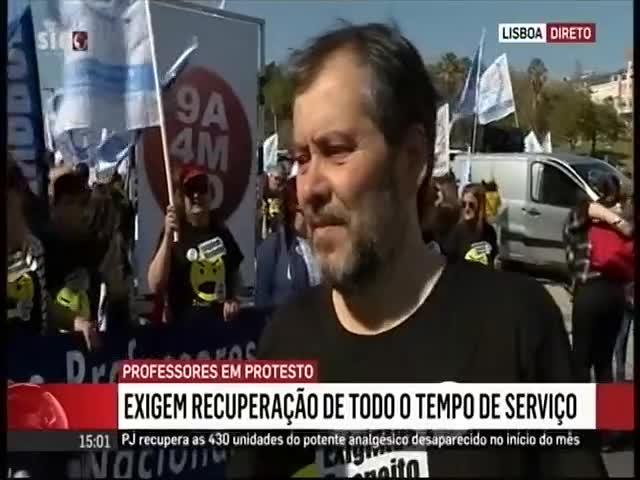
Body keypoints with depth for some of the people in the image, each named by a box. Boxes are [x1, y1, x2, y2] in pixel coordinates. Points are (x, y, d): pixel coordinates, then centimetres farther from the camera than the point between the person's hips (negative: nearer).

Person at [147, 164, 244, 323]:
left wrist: (233, 299, 3)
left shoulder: (221, 231, 8)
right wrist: (168, 236, -25)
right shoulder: (174, 233, -7)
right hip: (185, 325, -5)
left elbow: (234, 272, 23)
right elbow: (155, 286, -18)